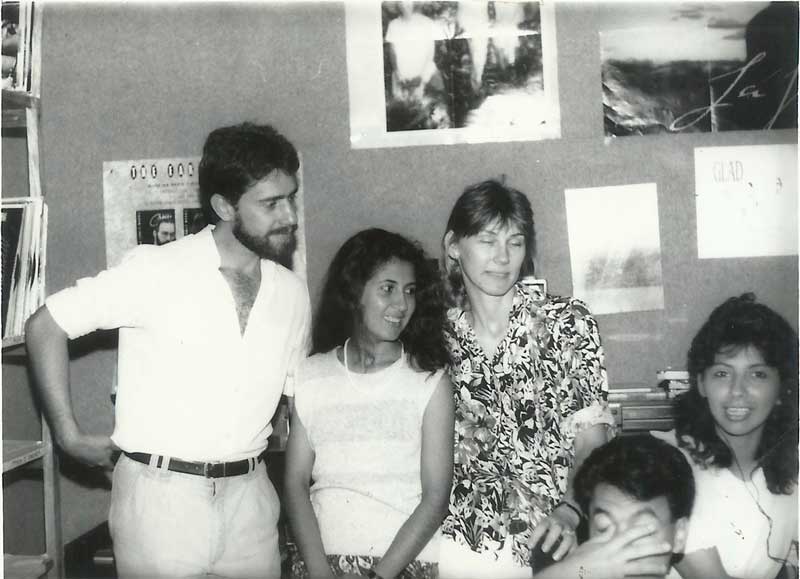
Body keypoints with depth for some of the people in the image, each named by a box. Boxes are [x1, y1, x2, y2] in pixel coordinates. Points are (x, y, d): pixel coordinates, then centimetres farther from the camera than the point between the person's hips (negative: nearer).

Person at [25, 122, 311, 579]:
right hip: (161, 493, -4)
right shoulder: (157, 271, -11)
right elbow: (46, 325, -5)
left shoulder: (293, 293, 4)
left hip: (250, 495, 4)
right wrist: (70, 436, -5)